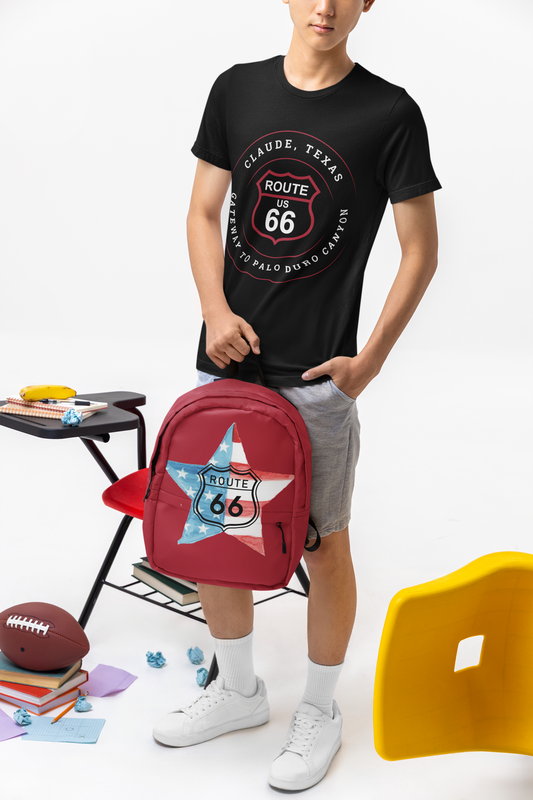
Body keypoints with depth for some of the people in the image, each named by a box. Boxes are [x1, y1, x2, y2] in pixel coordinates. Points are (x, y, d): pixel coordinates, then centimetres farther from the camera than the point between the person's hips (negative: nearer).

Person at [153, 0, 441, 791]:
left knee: (323, 544, 7)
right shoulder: (237, 89, 7)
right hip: (227, 359, 5)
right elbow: (204, 212, 10)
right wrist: (215, 309, -6)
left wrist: (369, 362, -10)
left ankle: (320, 711, 29)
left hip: (317, 376, -4)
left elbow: (421, 251, -3)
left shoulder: (389, 113, -5)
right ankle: (239, 690, 35)